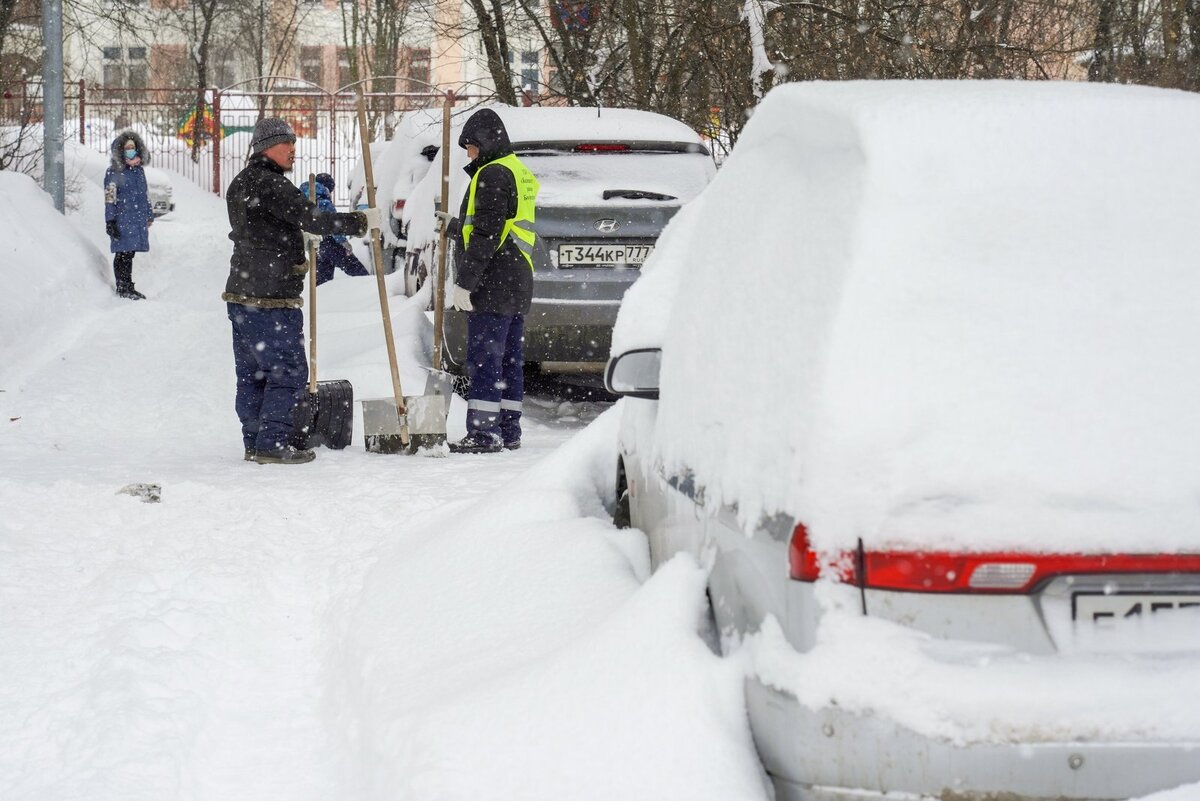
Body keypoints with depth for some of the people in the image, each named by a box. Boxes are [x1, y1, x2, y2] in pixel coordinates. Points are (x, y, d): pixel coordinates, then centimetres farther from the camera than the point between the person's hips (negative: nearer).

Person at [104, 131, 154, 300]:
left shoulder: (139, 170, 14)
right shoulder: (113, 172, -8)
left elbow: (145, 194, 23)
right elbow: (109, 198, -11)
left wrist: (149, 215, 25)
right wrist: (110, 221, -15)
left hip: (138, 219, 6)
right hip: (122, 220, -6)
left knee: (130, 253, 11)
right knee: (123, 253, -4)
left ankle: (128, 287, 17)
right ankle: (122, 288, 2)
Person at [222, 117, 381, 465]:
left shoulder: (239, 185, 16)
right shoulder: (271, 185, -15)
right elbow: (314, 220, -20)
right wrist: (362, 221, -12)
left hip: (241, 293, 10)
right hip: (272, 297, -10)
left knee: (251, 372, 12)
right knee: (288, 371, -4)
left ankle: (254, 442, 15)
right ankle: (272, 444, -5)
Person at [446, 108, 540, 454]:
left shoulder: (493, 175, -14)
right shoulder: (519, 172, 19)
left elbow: (486, 235, -20)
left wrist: (465, 281, -19)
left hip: (494, 284, -10)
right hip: (517, 285, 10)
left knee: (484, 359, -9)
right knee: (509, 359, 12)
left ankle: (484, 432, -10)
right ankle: (508, 431, 16)